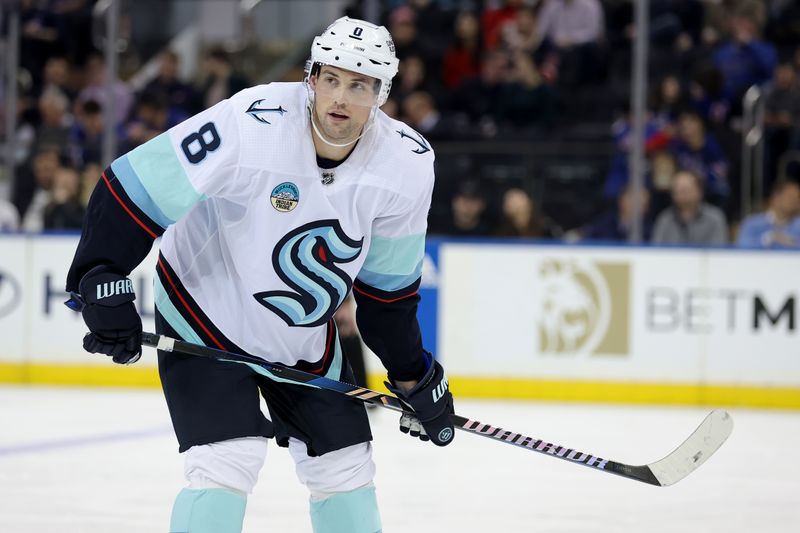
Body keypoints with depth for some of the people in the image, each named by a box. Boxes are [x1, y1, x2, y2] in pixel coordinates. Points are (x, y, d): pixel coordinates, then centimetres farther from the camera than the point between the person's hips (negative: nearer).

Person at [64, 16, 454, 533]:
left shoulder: (409, 164, -14)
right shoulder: (250, 126, -30)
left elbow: (388, 285, 2)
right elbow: (132, 187, -23)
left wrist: (414, 376, 6)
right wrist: (102, 284, -25)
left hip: (306, 336, 5)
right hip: (204, 317, -5)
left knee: (346, 468, 7)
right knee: (229, 461, -19)